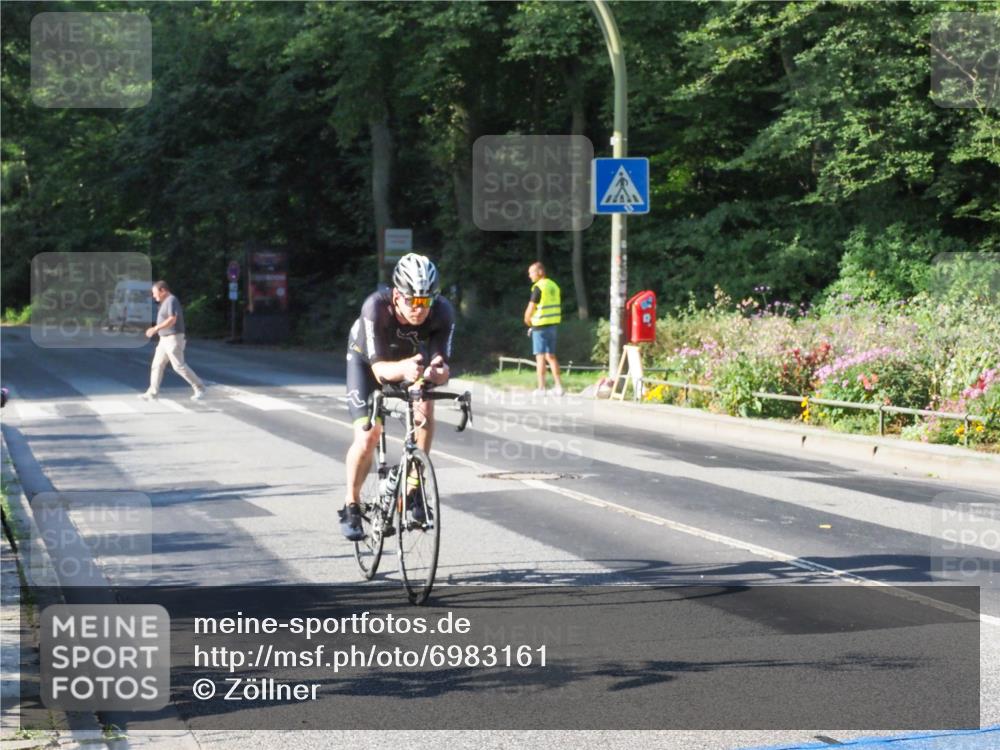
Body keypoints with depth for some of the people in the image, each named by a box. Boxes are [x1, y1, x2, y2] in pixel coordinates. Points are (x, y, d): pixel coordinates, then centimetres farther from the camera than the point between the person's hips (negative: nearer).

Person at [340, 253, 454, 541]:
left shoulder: (443, 312, -33)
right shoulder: (376, 307, -40)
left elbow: (441, 362, -34)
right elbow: (379, 367, -42)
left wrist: (438, 371, -58)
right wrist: (403, 369, -64)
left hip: (412, 357, 2)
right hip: (367, 359, -2)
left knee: (424, 410, -26)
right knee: (367, 438, -13)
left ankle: (413, 487, -10)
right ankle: (351, 507, 9)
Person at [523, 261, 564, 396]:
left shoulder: (539, 287, -14)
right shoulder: (554, 286, 11)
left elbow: (530, 308, -16)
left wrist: (527, 320, 4)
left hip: (541, 326, -8)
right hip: (553, 325, 8)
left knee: (540, 357, -3)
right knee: (551, 356, 14)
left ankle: (541, 388, -2)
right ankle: (558, 386, 12)